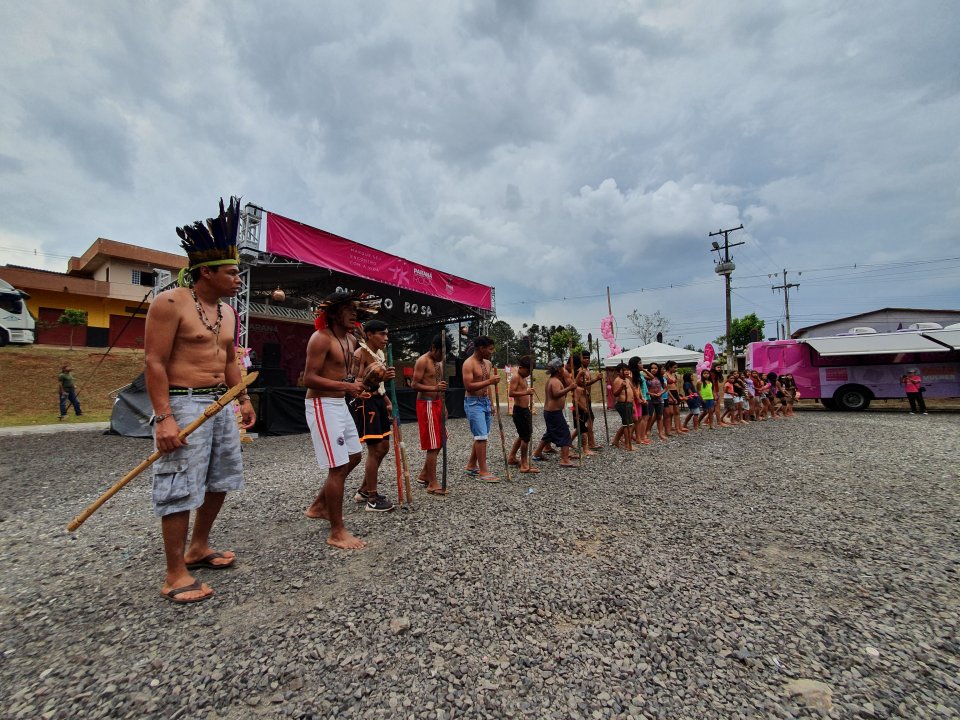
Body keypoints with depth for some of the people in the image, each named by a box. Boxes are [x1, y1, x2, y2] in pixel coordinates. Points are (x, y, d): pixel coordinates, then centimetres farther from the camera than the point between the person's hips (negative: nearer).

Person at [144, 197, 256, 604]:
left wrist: (242, 398, 14)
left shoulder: (226, 312, 12)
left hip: (221, 403, 8)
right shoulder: (170, 303, -11)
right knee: (180, 489, -3)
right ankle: (175, 574, 12)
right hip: (183, 405, -8)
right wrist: (163, 417, -20)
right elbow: (154, 362, -15)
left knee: (221, 480, 15)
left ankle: (198, 549, 33)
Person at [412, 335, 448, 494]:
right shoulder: (422, 361, -12)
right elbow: (414, 385, -17)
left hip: (437, 403, 9)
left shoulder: (439, 361, 14)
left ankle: (424, 475, 28)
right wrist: (435, 388, -31)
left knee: (440, 442, 14)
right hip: (426, 404, -9)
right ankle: (432, 484, 2)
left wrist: (443, 405, 17)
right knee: (432, 445, -6)